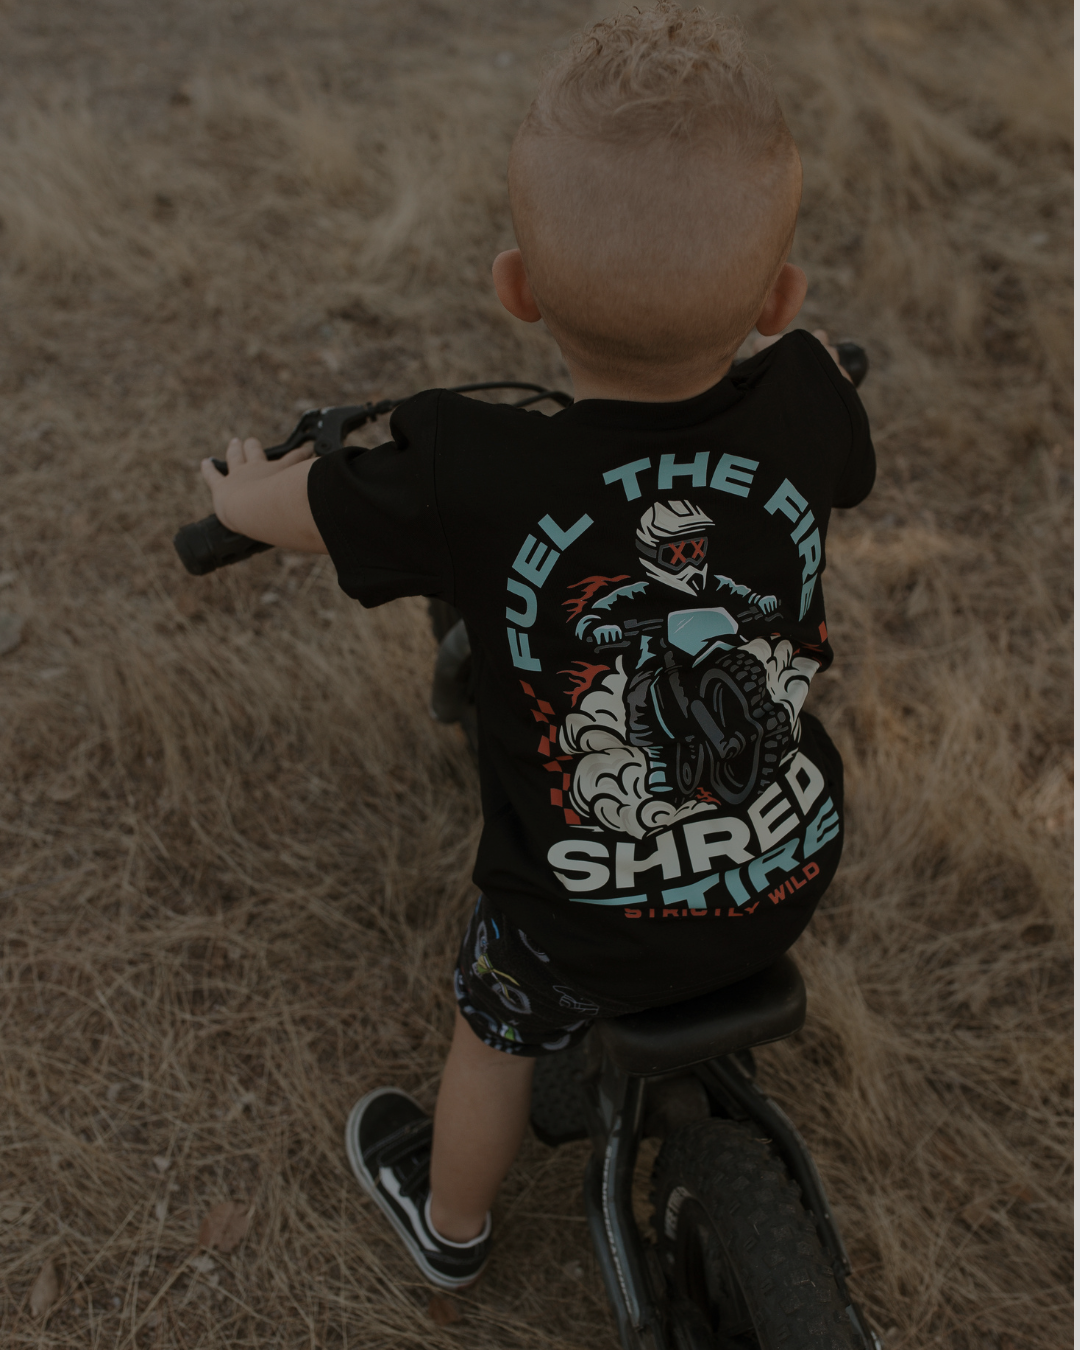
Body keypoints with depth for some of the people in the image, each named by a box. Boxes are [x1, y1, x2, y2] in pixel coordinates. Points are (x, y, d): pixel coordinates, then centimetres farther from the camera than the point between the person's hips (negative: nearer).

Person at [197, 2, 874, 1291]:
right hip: (792, 872, 2)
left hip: (591, 925, -1)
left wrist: (242, 484, 14)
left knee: (498, 1034, 28)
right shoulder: (802, 411, -24)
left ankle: (449, 1224, 56)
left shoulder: (468, 485, -32)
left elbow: (282, 504, -11)